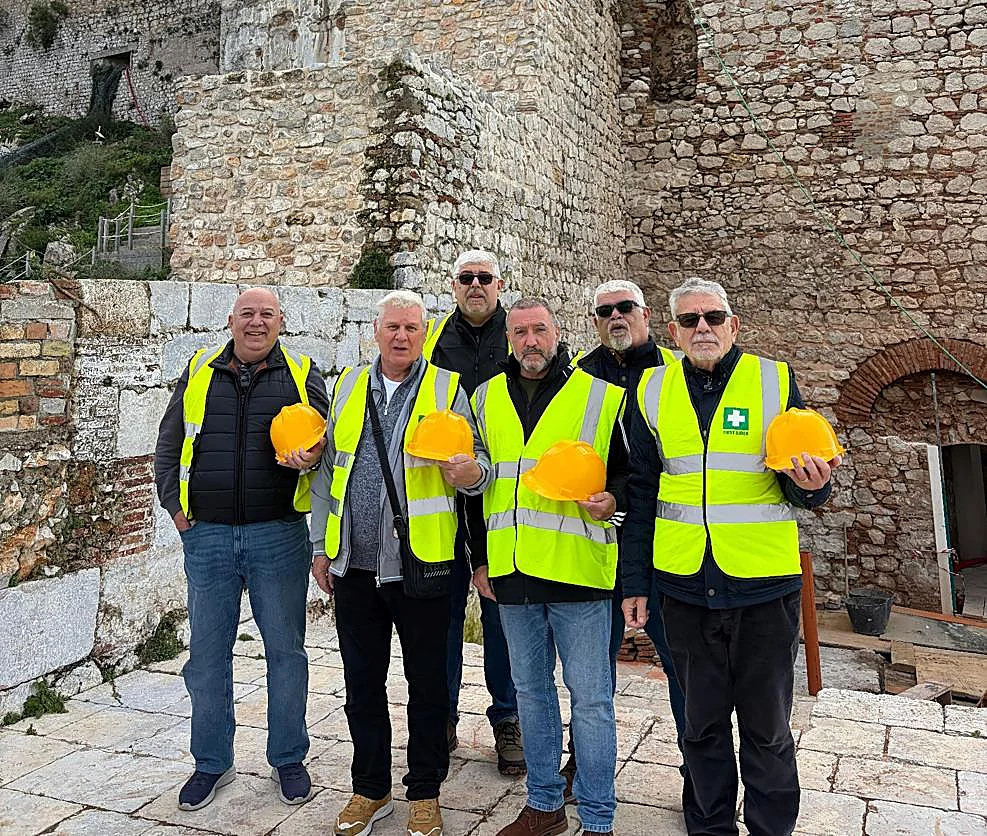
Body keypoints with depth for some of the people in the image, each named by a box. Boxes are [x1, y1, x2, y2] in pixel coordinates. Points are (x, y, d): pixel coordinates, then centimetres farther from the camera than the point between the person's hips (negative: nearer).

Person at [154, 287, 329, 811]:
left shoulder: (302, 374, 5)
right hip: (207, 535, 2)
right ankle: (212, 763, 27)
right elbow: (169, 444, 14)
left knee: (285, 650, 7)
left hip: (279, 534, -1)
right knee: (207, 653, 10)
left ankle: (288, 759, 25)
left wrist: (313, 455, -15)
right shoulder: (198, 372, 9)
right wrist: (173, 504, 4)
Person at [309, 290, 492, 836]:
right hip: (354, 566, 4)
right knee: (362, 684, 14)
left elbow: (478, 460, 0)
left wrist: (471, 473, -25)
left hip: (420, 564, -3)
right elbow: (328, 470, 15)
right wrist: (321, 545, 12)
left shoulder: (448, 388, 0)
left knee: (427, 684, 9)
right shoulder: (347, 386, 11)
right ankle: (370, 790, 32)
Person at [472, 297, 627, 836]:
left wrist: (611, 499, -16)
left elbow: (630, 470, 5)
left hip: (577, 569, -4)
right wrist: (479, 558, 14)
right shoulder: (486, 398, 11)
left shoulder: (601, 394, 0)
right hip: (511, 570, 4)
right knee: (531, 691, 16)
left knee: (590, 698, 3)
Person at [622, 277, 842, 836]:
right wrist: (634, 582, 6)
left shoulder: (776, 381, -1)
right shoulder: (653, 391, 4)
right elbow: (642, 495, 8)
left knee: (767, 728, 11)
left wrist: (812, 486, -20)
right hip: (685, 586, 2)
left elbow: (804, 486, 4)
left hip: (765, 585, -1)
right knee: (703, 724, 16)